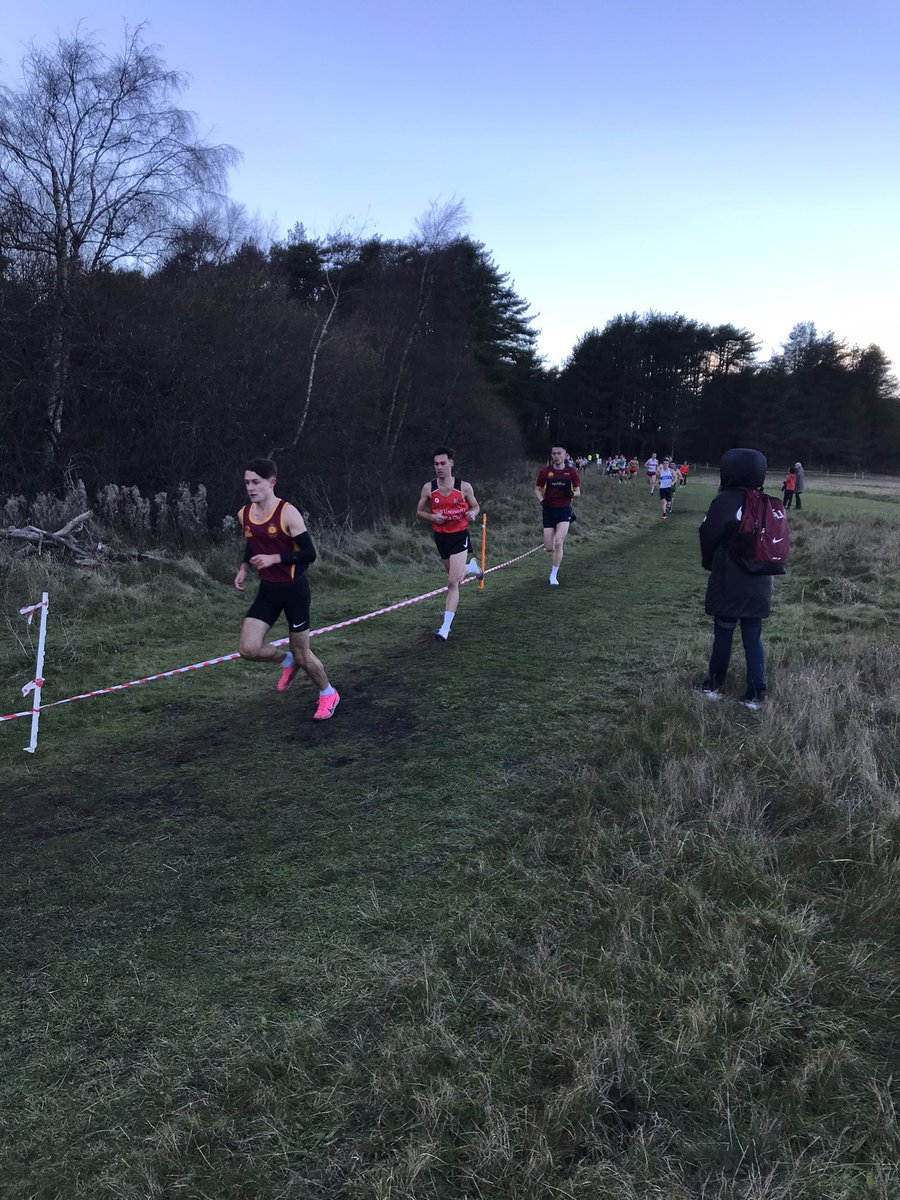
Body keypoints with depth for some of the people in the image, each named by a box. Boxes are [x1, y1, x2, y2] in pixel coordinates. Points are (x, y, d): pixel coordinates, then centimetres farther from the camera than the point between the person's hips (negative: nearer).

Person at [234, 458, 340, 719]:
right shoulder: (244, 514, 3)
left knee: (301, 653, 4)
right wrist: (243, 568, 6)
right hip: (267, 590, 5)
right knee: (248, 648, -8)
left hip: (294, 589, -5)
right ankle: (287, 662, 24)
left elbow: (309, 553, -17)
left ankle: (328, 693, 30)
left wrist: (274, 558, -24)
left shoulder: (288, 513, -16)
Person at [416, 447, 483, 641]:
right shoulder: (428, 488, -3)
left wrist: (473, 513, -15)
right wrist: (433, 517, -15)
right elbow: (419, 512, 6)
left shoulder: (464, 487, -7)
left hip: (459, 536, -4)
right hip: (441, 537, 4)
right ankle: (471, 567, 57)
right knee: (455, 577, 20)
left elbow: (475, 506, 9)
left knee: (453, 583, -12)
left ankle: (446, 628, -11)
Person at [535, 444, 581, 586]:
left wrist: (572, 493, -14)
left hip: (564, 510, -1)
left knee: (558, 543, -16)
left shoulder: (571, 472, 0)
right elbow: (537, 490, 9)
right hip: (549, 510, 1)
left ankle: (553, 576, -4)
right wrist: (542, 500, -11)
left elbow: (578, 491, 9)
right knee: (549, 548, -2)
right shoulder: (545, 471, 0)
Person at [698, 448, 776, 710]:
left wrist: (709, 564, 11)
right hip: (758, 587, 5)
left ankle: (714, 685, 21)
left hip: (728, 585, -5)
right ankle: (755, 693, 11)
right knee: (753, 638, 9)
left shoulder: (726, 501, -16)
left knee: (723, 634, 8)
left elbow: (707, 539, -8)